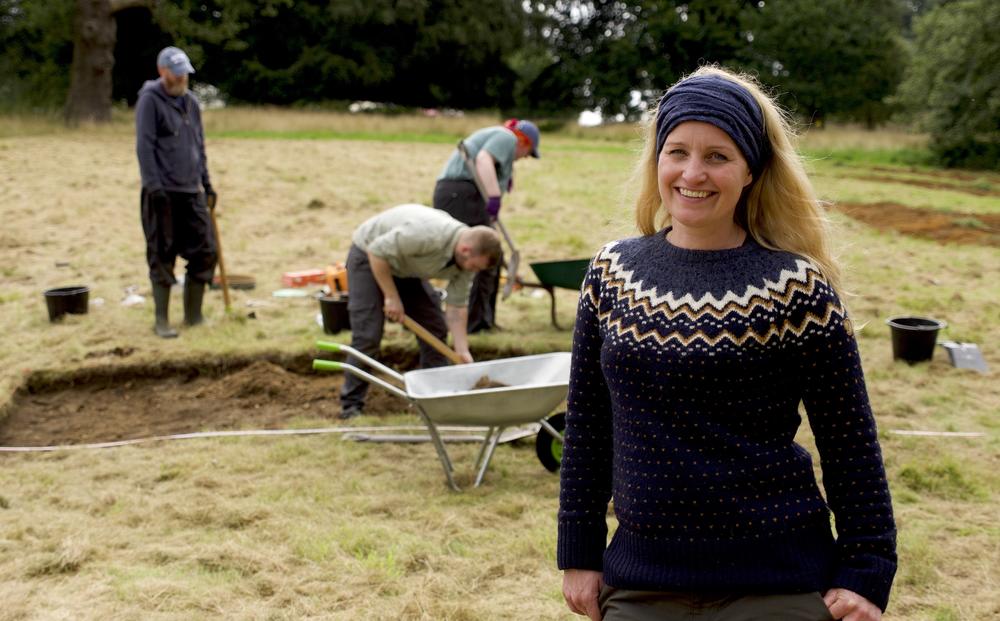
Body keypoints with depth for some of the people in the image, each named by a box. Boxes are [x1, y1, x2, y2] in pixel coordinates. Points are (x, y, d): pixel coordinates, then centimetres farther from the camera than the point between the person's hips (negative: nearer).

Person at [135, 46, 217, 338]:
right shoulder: (150, 100, -5)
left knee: (204, 252, 4)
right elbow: (144, 146, -12)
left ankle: (193, 314, 17)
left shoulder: (190, 102, 15)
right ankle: (162, 320, 7)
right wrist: (154, 186, -19)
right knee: (162, 256, -1)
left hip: (192, 192, 6)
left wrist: (206, 183, 19)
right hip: (163, 193, -6)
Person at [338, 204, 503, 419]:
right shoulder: (427, 235, -40)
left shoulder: (467, 257, -15)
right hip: (369, 257, -7)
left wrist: (462, 350, -16)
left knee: (435, 327, 1)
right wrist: (391, 296, -25)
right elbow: (377, 251, -31)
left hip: (405, 266, 7)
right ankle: (351, 405, -3)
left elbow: (457, 306, -8)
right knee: (367, 335, -13)